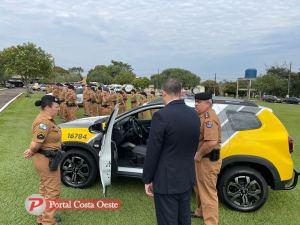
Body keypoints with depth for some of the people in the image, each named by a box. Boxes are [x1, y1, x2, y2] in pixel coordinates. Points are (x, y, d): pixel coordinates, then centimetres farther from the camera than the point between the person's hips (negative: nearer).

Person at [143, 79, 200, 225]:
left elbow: (152, 152, -17)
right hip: (187, 178, 7)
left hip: (167, 180, -6)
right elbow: (194, 146, 8)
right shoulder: (194, 114, 0)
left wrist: (147, 179, -5)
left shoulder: (161, 116, -21)